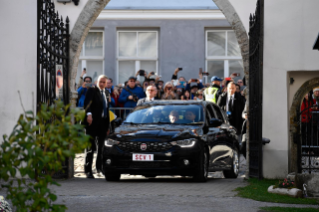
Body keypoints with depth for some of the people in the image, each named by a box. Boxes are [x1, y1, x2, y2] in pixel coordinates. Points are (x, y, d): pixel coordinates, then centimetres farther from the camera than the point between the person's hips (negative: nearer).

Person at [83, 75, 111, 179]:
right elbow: (87, 103, -18)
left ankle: (99, 167, 23)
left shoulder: (107, 93, 17)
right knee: (91, 148, -5)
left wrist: (108, 126, 17)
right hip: (93, 123, -6)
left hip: (103, 123, 6)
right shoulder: (92, 90, -3)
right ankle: (88, 170, -2)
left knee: (101, 147, 10)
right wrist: (89, 114, -37)